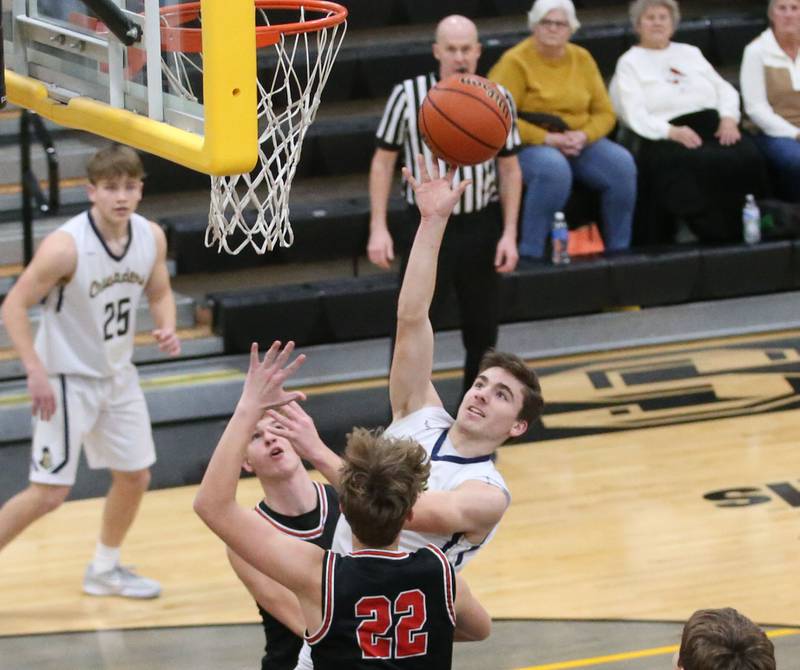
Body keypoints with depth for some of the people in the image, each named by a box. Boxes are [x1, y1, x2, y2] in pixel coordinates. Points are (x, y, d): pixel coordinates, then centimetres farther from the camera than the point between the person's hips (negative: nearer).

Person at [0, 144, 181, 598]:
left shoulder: (152, 237, -7)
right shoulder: (66, 246, -26)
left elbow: (160, 293, 10)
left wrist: (167, 327, -11)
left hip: (118, 375, 7)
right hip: (67, 379, -7)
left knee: (135, 476, 15)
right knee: (49, 493, -9)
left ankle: (105, 570, 35)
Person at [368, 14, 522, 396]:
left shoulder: (498, 99, -3)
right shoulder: (407, 96, -9)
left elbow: (509, 169, 6)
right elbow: (383, 161, 0)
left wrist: (509, 234, 0)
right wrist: (378, 229, -6)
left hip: (480, 229, 2)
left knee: (482, 329, 13)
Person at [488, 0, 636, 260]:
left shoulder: (582, 58, 9)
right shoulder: (515, 62, -7)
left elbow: (604, 113, 9)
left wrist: (583, 136, -13)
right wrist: (548, 139, -20)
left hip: (580, 143, 5)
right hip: (530, 145, -5)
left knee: (621, 164, -22)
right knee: (553, 168, -38)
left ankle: (618, 251, -9)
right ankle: (529, 256, -29)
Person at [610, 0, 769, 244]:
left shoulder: (690, 53, 27)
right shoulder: (629, 63, 12)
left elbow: (725, 89, 21)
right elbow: (635, 115, -2)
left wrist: (729, 119, -1)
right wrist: (672, 132, -18)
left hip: (714, 125, 4)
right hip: (665, 139, -4)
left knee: (748, 158, -29)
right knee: (694, 164, -38)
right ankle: (717, 235, -26)